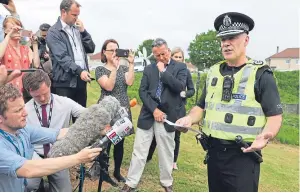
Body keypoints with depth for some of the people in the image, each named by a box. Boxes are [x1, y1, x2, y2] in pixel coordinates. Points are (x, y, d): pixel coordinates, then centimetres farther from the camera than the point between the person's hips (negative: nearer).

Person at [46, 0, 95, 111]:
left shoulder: (77, 29, 16)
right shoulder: (54, 32, -5)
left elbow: (91, 49, 12)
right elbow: (62, 57, -16)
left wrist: (83, 31, 0)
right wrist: (79, 71, -27)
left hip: (81, 80, 6)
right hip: (65, 82, -6)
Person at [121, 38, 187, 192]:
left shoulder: (180, 67, 2)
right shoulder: (149, 69, 8)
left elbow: (180, 87, -14)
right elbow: (142, 91, 1)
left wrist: (163, 71, -12)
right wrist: (154, 109, -10)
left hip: (167, 117, -1)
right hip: (148, 115, 2)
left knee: (166, 153, 11)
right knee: (139, 152, 6)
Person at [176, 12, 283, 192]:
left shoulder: (261, 75, -8)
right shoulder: (214, 72, 9)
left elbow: (275, 115, -9)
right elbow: (202, 106, 14)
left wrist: (266, 136, -29)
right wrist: (190, 119, -6)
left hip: (243, 155, -5)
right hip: (213, 151, 6)